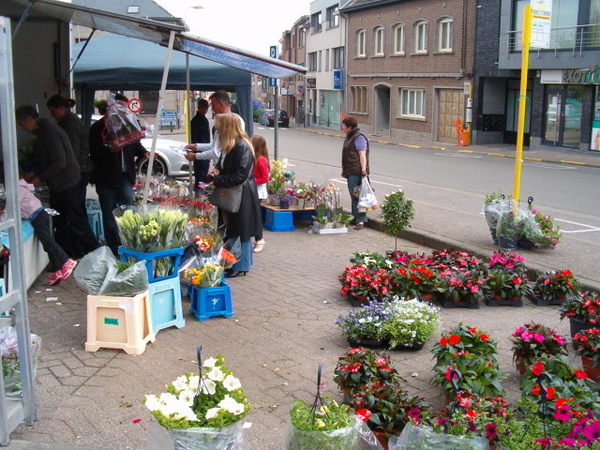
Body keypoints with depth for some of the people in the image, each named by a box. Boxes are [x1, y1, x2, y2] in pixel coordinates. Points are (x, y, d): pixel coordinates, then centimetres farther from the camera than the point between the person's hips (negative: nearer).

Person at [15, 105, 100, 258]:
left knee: (77, 221, -4)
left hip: (66, 183, -10)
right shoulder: (44, 130, 12)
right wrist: (34, 173, 10)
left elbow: (59, 163, -25)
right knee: (60, 222, 16)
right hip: (57, 185, 10)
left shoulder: (49, 132, -21)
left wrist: (40, 178, -16)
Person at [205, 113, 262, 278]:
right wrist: (216, 171, -1)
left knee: (241, 231, 1)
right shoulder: (228, 146, 8)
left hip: (242, 196, -9)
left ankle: (241, 266, 11)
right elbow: (223, 165, 23)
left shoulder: (242, 147, -20)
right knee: (231, 230, 16)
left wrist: (217, 181, -19)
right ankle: (233, 263, 27)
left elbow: (240, 175, -24)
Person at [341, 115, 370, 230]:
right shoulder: (350, 137, 20)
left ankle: (361, 221, -13)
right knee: (353, 196, 15)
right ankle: (355, 217, 25)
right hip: (350, 172, 10)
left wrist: (363, 170, -26)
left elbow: (362, 155, -19)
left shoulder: (359, 138, -11)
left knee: (356, 195, -13)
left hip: (357, 172, -10)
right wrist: (344, 170, 28)